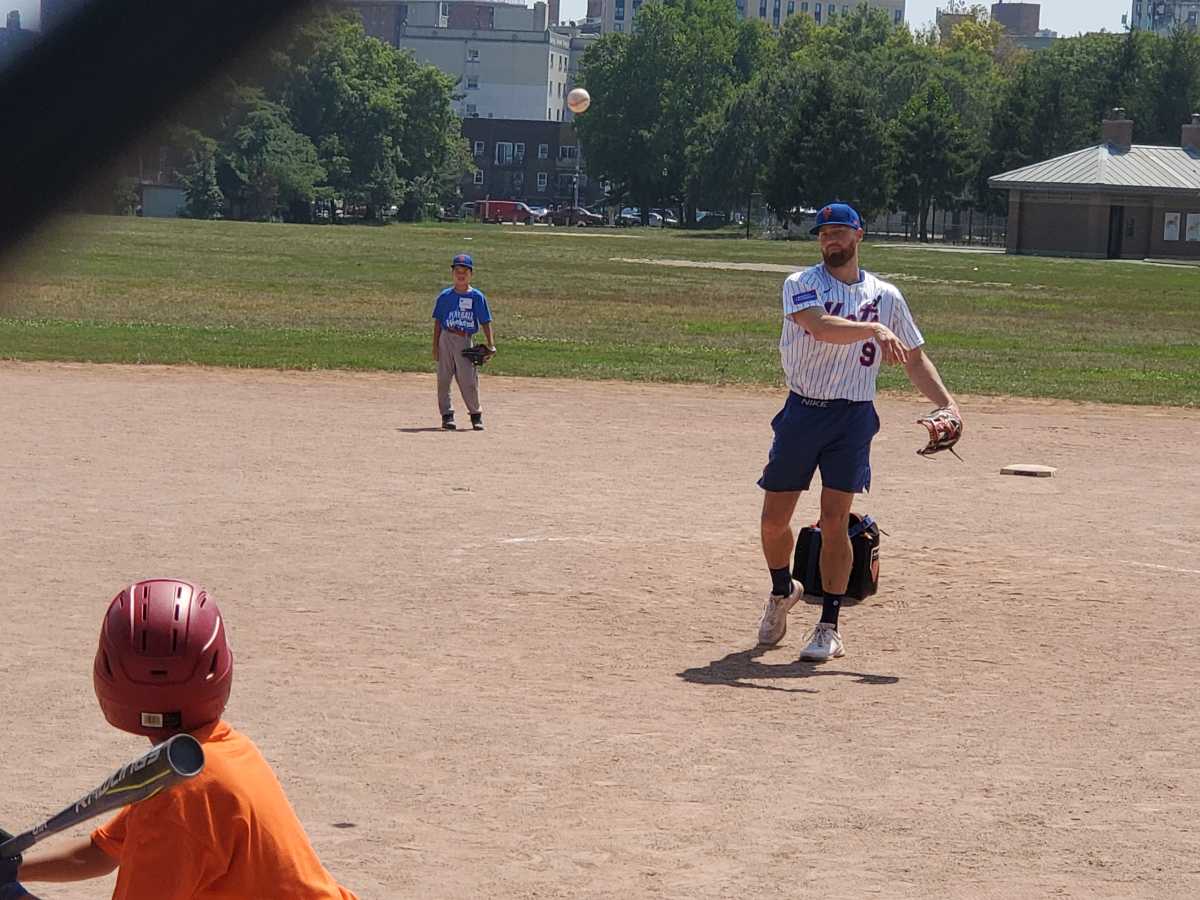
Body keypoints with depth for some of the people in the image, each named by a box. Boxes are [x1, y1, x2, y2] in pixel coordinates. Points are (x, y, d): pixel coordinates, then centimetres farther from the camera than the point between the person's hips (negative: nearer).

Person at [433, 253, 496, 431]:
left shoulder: (477, 296, 3)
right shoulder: (445, 296, 7)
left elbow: (485, 322, 2)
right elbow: (438, 322, 9)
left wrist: (491, 345, -6)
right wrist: (435, 346, 3)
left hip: (466, 341, -2)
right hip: (446, 339, 2)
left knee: (468, 381, -5)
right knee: (443, 379, 0)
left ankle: (476, 414, 10)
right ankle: (447, 415, 8)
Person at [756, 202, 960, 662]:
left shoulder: (886, 296, 7)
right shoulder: (800, 284, -2)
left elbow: (915, 360, 13)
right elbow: (822, 327, -22)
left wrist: (948, 404, -1)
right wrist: (875, 329, -36)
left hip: (853, 417, 0)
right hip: (801, 412, 0)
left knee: (835, 521, -6)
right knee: (774, 519, 5)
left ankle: (829, 627, 2)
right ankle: (782, 591, 34)